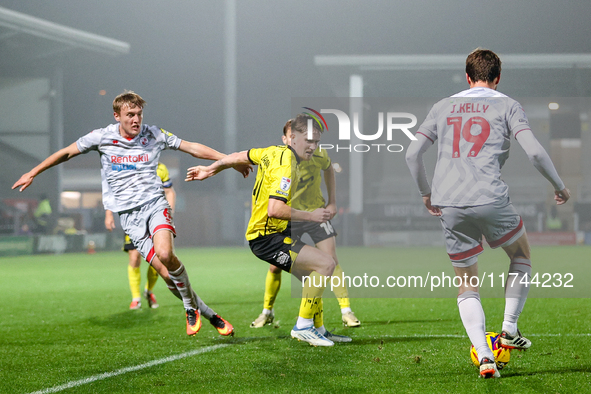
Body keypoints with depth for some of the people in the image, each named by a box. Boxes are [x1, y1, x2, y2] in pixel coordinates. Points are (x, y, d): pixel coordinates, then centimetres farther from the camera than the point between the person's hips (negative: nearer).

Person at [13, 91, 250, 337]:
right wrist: (32, 174, 16)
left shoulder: (154, 135, 3)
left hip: (155, 204, 0)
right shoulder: (102, 138, 1)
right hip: (128, 214, 0)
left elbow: (193, 148, 9)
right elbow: (67, 153, 13)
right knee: (166, 273, -13)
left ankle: (190, 309, -9)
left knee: (165, 253, -30)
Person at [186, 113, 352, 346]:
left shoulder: (275, 152, 10)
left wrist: (210, 170, 37)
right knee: (326, 263, -20)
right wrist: (311, 216, -22)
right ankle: (303, 326, -12)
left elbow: (239, 157, 23)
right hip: (267, 237, -11)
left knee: (315, 275, 18)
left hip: (272, 234, 11)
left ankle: (317, 329, 28)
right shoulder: (286, 165, -20)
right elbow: (275, 209, -30)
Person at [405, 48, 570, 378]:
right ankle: (510, 330, 17)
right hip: (490, 199, -3)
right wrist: (560, 187, 8)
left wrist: (426, 194, 26)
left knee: (467, 286, 12)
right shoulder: (507, 106, 7)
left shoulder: (443, 107, 17)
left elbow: (413, 154, 13)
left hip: (450, 206, 3)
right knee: (522, 257, 26)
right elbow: (534, 151, -6)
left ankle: (484, 356, -5)